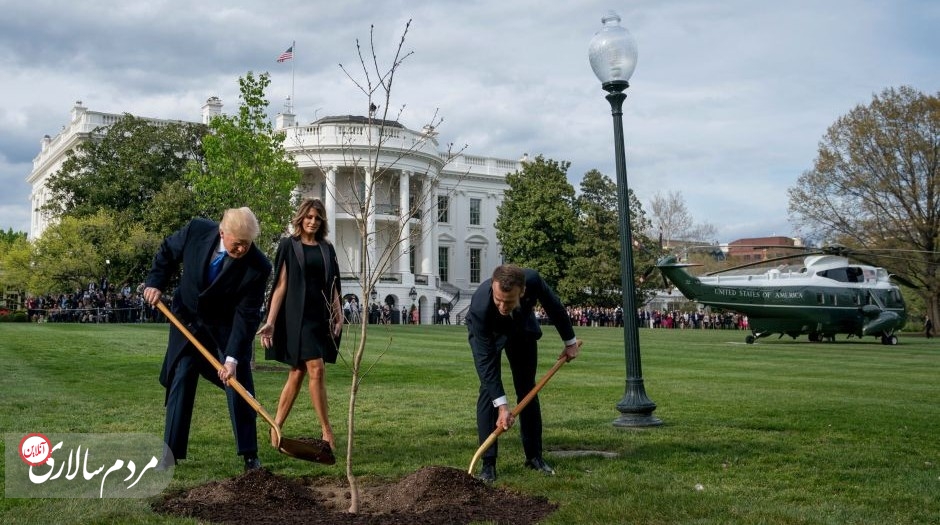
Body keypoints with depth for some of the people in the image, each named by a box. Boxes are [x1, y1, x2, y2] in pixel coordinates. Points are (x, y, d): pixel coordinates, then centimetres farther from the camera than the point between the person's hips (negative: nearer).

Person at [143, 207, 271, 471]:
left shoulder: (258, 267, -28)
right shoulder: (197, 231, -23)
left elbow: (246, 315, -25)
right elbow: (167, 251, 0)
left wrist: (233, 358, -30)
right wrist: (155, 282, -10)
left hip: (228, 328, -2)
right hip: (187, 320, 2)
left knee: (238, 384, -6)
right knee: (180, 381, 3)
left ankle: (249, 454, 3)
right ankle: (171, 452, 12)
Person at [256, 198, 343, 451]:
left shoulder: (327, 249, 15)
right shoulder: (289, 246, 1)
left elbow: (333, 286, 14)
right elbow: (280, 285, -3)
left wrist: (338, 314, 1)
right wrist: (270, 322, -9)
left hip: (321, 316, 5)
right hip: (298, 316, -5)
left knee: (297, 373, 6)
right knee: (316, 370, -12)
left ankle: (276, 429, 14)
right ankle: (327, 431, -3)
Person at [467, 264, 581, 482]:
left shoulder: (533, 280, -38)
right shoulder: (480, 306, -44)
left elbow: (554, 307, -14)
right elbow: (486, 360, -38)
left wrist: (570, 341, -1)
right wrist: (502, 406, -39)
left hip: (522, 326, 3)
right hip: (486, 331, -3)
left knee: (527, 389, 4)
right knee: (488, 389, -16)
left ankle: (534, 456, 16)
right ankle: (488, 463, -10)